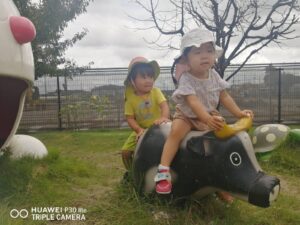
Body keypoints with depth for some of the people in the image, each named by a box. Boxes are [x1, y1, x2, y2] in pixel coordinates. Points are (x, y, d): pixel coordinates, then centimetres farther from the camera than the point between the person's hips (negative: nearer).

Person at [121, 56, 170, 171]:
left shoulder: (156, 92, -10)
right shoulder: (130, 98, -8)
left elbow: (164, 105, -23)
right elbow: (130, 118, -9)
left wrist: (164, 117, -44)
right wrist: (139, 130, -25)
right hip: (141, 130, 1)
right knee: (125, 151, -4)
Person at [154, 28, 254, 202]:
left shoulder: (214, 75, -5)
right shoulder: (185, 79, -23)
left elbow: (224, 96, 2)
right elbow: (193, 102, -37)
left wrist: (239, 112, -6)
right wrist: (207, 119, -52)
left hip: (210, 115, 5)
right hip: (187, 115, -4)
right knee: (176, 132, -33)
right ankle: (163, 171, -29)